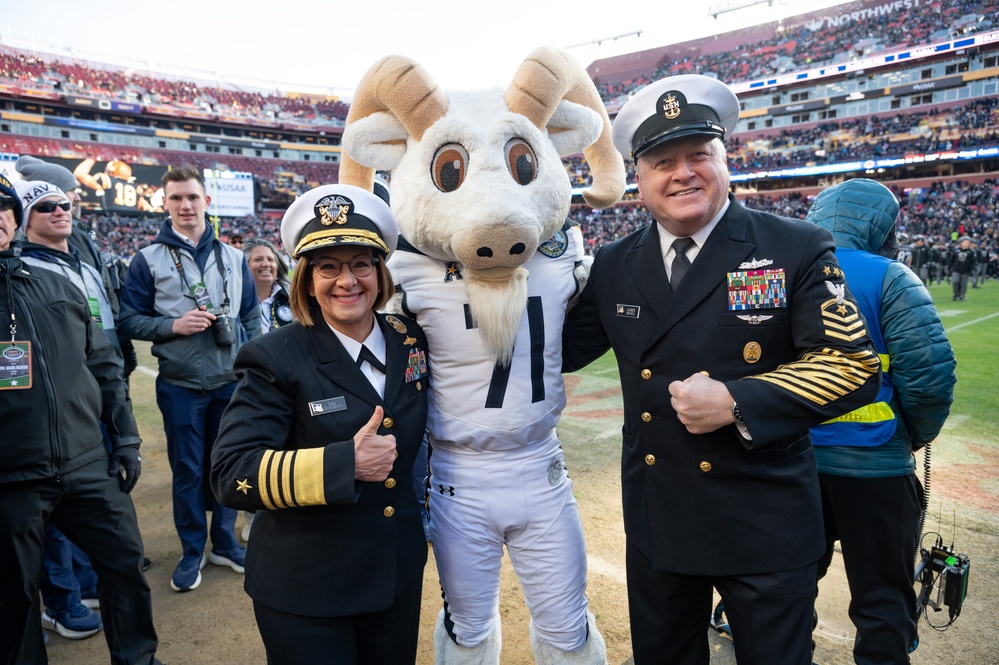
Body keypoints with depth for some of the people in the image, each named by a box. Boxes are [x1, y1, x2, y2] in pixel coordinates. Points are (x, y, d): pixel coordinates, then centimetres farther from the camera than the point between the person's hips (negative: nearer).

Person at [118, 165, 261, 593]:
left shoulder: (232, 257, 6)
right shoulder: (148, 260, -1)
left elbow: (252, 316, 10)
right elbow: (129, 320, -1)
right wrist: (175, 325, -17)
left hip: (230, 381, 2)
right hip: (180, 385, -2)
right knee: (187, 469, 7)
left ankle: (224, 542, 28)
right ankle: (192, 551, 24)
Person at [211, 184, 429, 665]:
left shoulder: (412, 342, -1)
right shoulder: (276, 359, -15)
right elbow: (231, 474, -22)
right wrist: (345, 464, -30)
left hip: (399, 577, 5)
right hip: (304, 591, -4)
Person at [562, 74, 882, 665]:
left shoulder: (797, 249, -9)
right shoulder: (614, 267, 0)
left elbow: (853, 363, -13)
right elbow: (562, 349, 7)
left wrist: (738, 401, -24)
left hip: (765, 526, -3)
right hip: (656, 522, 4)